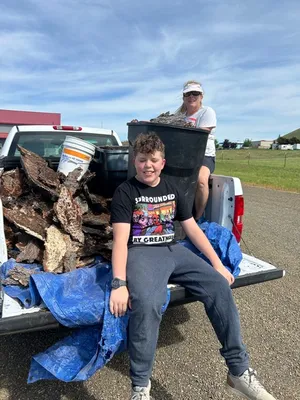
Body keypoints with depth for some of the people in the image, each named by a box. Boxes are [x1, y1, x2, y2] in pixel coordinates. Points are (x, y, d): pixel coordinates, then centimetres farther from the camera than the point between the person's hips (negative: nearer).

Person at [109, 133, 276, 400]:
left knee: (220, 286, -14)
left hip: (173, 250, 5)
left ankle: (239, 371, 2)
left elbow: (193, 228, 13)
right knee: (146, 303, -34)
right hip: (141, 253, -5)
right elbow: (120, 239, -12)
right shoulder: (125, 192, -1)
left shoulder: (171, 189, 14)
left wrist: (217, 264, 7)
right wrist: (119, 284, -24)